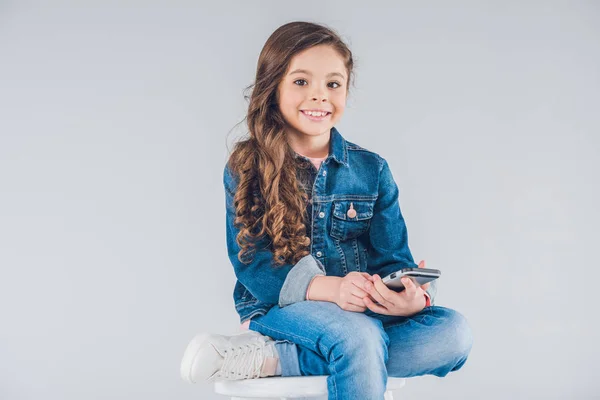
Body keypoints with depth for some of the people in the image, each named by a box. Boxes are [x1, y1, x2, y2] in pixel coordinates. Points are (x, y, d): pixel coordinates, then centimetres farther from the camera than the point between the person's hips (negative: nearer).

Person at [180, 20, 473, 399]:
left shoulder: (372, 169, 7)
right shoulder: (246, 169, 0)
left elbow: (392, 258, 2)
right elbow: (251, 262, -8)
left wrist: (415, 297, -24)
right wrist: (331, 288, -27)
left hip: (363, 312, 6)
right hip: (279, 308, -5)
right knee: (359, 336, -38)